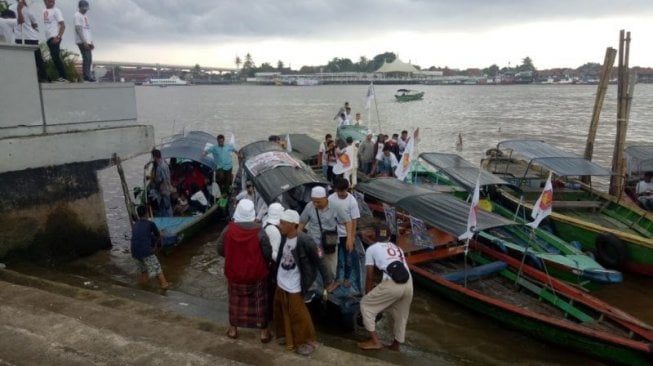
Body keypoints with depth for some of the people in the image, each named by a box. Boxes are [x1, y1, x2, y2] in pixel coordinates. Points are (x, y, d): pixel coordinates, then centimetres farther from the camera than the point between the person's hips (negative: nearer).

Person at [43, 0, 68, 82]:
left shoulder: (56, 10, -2)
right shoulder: (43, 11, 17)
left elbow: (63, 25, -10)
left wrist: (58, 37, -20)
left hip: (55, 37, -7)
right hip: (48, 38, 7)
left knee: (56, 57, -13)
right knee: (55, 57, 6)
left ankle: (64, 77, -11)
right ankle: (62, 76, 10)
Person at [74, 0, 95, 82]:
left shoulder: (85, 16, 20)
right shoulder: (78, 15, -7)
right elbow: (78, 29, -15)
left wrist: (91, 42, 17)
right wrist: (84, 41, -21)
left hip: (87, 41, 9)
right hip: (82, 41, -9)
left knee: (89, 59, 7)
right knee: (86, 58, -13)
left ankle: (87, 75, 11)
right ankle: (87, 76, -13)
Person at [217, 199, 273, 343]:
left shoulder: (228, 229, -14)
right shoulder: (259, 231, -20)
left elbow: (220, 250, -2)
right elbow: (268, 254, -12)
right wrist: (262, 264, 9)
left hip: (234, 273, 2)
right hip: (256, 274, -2)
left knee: (235, 301, 21)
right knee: (260, 302, 14)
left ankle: (233, 329, 35)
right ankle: (264, 332, 23)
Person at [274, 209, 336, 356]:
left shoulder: (305, 241, -27)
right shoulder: (284, 236, -10)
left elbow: (318, 261, -17)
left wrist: (328, 281, -12)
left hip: (294, 285, -7)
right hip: (281, 281, 7)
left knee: (297, 313, 7)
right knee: (281, 310, 22)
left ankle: (307, 341, 29)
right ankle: (286, 336, 45)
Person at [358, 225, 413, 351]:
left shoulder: (371, 248, 16)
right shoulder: (397, 248, 30)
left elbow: (370, 276, 16)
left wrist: (368, 294, 30)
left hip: (392, 284, -5)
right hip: (408, 284, 6)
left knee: (365, 305, 15)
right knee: (401, 315, 27)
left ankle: (375, 341, 14)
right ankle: (396, 344, 41)